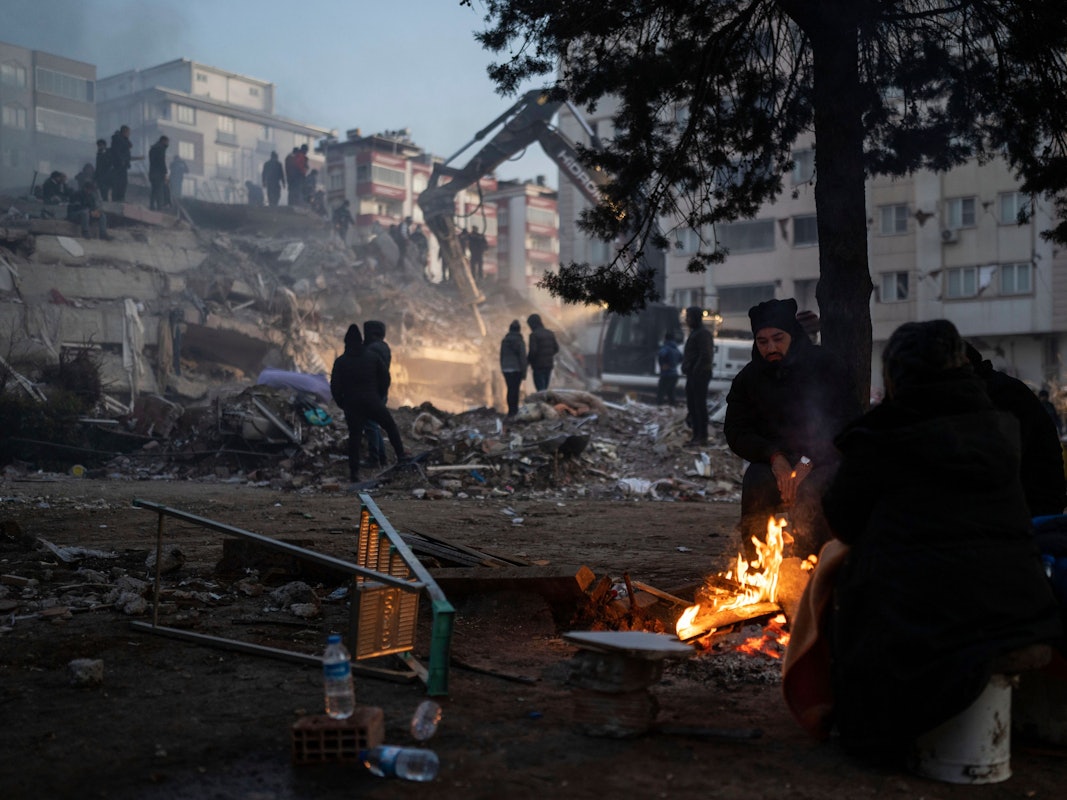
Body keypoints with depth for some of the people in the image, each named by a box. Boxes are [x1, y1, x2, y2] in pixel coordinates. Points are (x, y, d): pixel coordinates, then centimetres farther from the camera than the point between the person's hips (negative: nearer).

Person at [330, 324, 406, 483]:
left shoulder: (340, 361, -3)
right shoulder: (372, 356, 1)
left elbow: (335, 386, -5)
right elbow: (385, 378, 4)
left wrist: (342, 404, 10)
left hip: (352, 404, 0)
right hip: (373, 402, 0)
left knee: (354, 435, 5)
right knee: (391, 426, 17)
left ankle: (354, 471, 2)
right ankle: (401, 456, 14)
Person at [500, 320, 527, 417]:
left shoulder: (504, 341, 4)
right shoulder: (520, 342, -10)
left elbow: (501, 356, 9)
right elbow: (523, 358, -12)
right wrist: (524, 373, -7)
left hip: (506, 369, 5)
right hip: (517, 369, -5)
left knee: (510, 389, 13)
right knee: (515, 390, 0)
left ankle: (512, 410, 19)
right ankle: (513, 411, 1)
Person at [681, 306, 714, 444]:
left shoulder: (703, 334, -13)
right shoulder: (694, 333, 19)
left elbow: (705, 355, -21)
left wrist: (696, 371, -20)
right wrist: (686, 369, 16)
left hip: (699, 376, -10)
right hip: (692, 376, 10)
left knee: (699, 405, -8)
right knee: (692, 406, 11)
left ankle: (702, 437, -6)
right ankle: (696, 436, 16)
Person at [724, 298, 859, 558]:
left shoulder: (827, 365, -4)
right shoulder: (748, 378, 6)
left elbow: (846, 423, -9)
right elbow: (735, 432, 3)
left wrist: (807, 461, -20)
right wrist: (774, 457, -15)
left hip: (822, 460, -2)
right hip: (773, 462, 2)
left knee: (810, 490, -34)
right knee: (755, 484, -30)